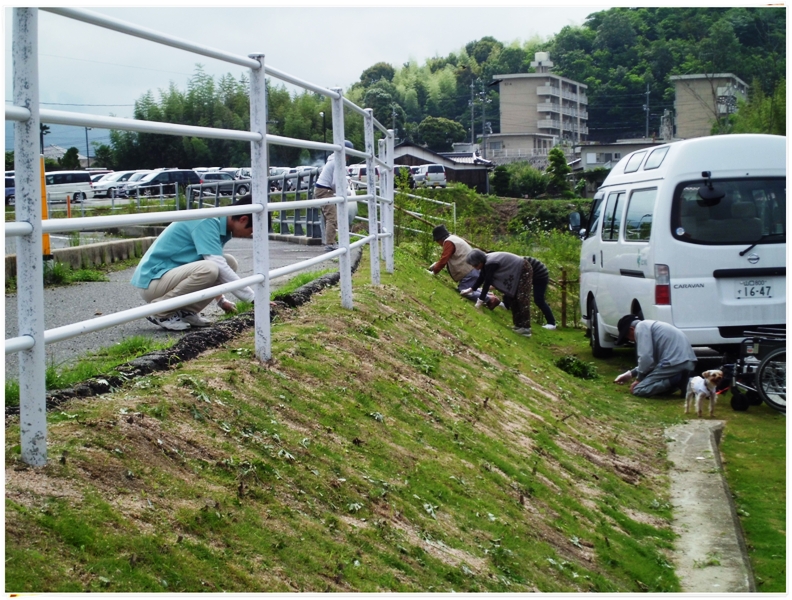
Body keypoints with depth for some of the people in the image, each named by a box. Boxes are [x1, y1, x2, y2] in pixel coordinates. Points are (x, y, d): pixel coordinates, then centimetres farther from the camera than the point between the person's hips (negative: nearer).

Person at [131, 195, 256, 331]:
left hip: (173, 275, 9)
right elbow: (217, 265, -26)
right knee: (208, 269, -32)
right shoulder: (207, 222, -19)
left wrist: (221, 299, 26)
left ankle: (186, 311, 4)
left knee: (229, 263, 1)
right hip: (153, 281, -9)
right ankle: (160, 311, -12)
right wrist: (253, 298, -21)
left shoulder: (218, 223, 8)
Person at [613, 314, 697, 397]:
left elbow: (646, 358, -10)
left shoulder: (641, 326, -1)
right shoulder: (650, 325, 28)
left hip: (675, 364, -10)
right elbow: (652, 358, 34)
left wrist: (639, 379, 5)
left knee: (638, 390, -2)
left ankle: (676, 381, -13)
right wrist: (631, 373, 33)